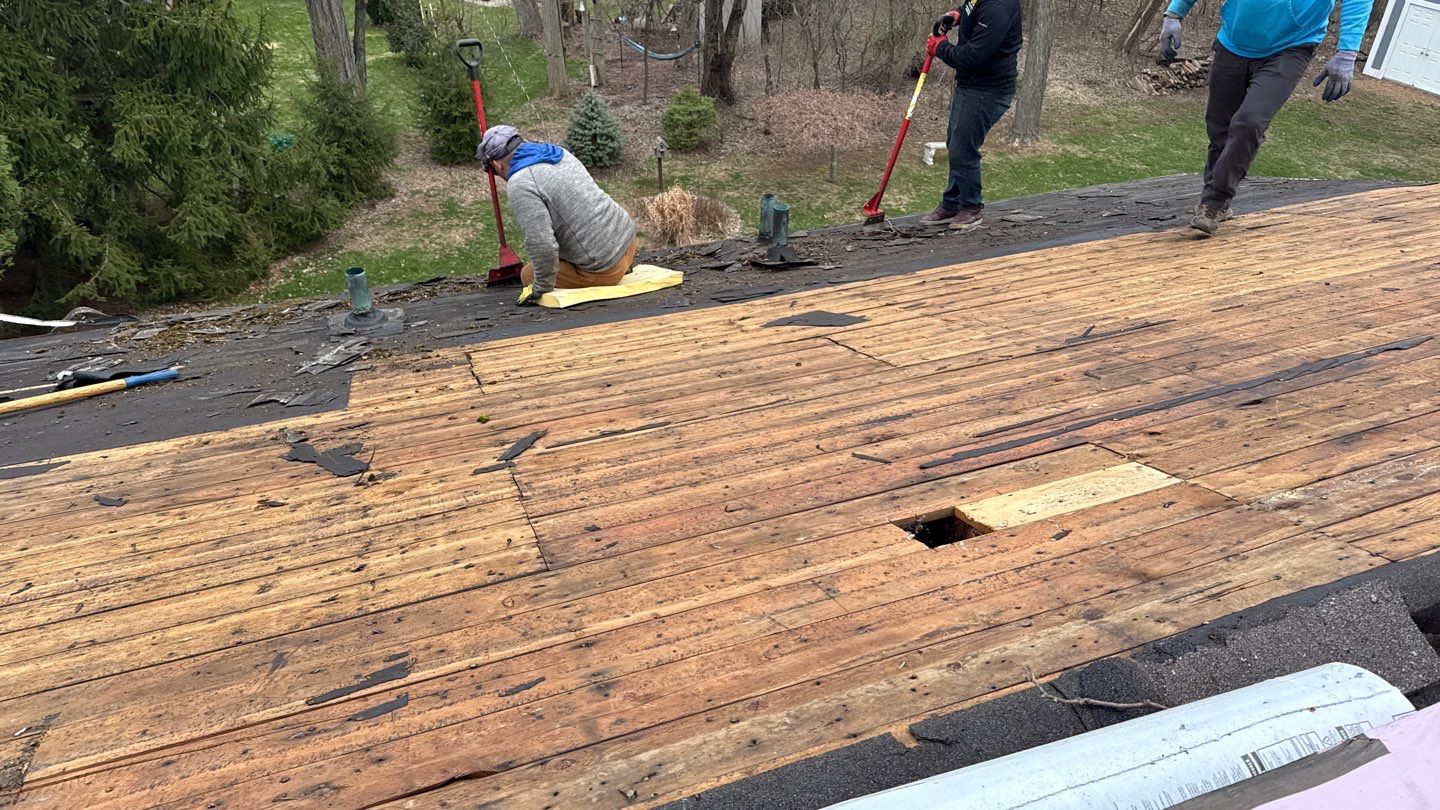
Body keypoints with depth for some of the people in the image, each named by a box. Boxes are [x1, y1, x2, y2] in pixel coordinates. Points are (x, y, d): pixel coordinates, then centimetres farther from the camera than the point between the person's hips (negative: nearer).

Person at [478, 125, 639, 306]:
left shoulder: (519, 186, -18)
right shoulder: (557, 152, 9)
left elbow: (542, 247, -24)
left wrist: (540, 290, -9)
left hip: (604, 270, -8)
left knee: (528, 274, 11)